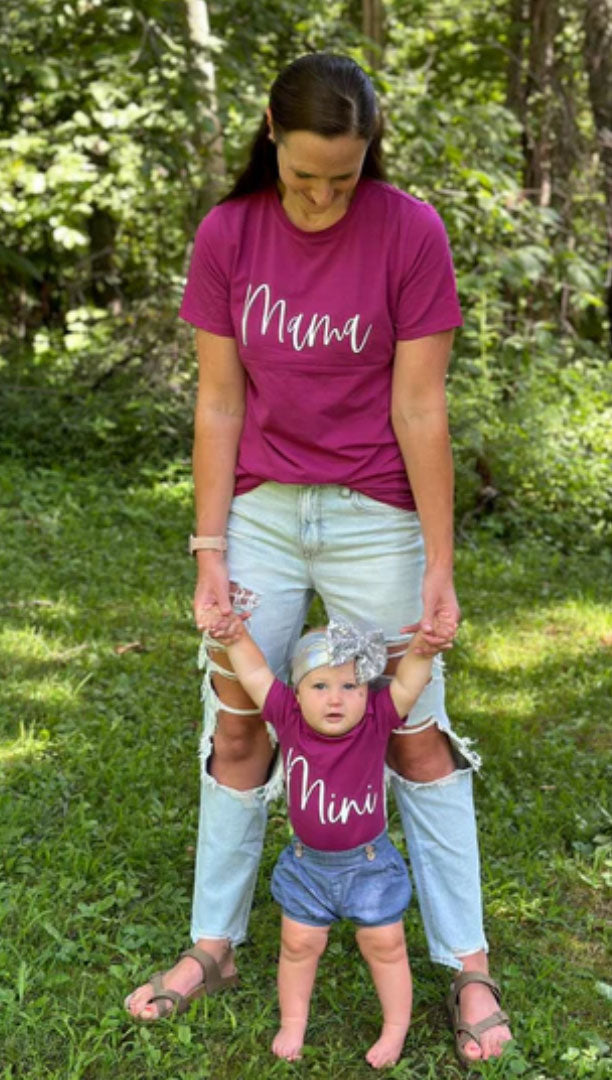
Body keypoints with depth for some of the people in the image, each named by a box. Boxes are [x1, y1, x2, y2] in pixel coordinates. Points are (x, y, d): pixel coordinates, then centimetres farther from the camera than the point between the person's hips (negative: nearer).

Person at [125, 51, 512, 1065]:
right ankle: (215, 945, 24)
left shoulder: (409, 230, -11)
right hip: (260, 509, 3)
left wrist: (439, 566, -10)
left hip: (375, 513, -2)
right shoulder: (228, 234, -4)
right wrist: (211, 551, -4)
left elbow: (419, 407, -10)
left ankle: (466, 963, 16)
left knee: (416, 734, 4)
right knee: (236, 724, 8)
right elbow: (219, 402, -1)